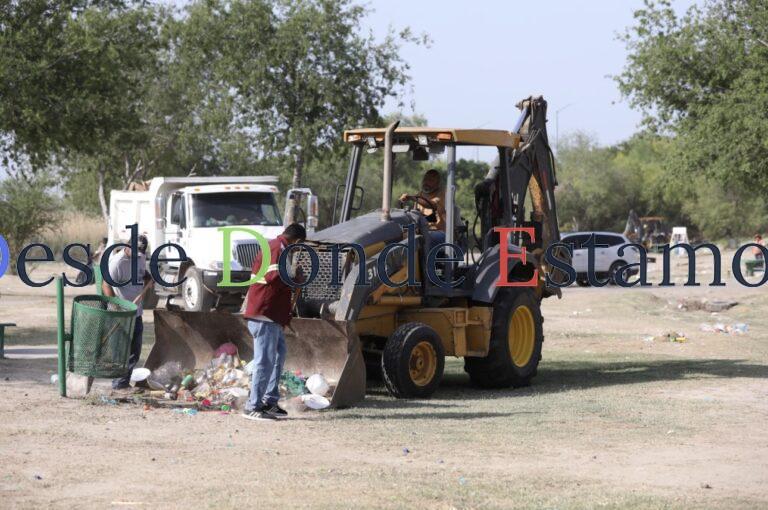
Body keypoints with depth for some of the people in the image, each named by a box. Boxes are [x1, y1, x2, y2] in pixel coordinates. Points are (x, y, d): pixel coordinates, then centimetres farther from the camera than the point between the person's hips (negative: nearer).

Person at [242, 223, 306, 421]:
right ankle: (253, 407, -7)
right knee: (265, 360, -9)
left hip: (270, 315, 11)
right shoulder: (278, 249, -13)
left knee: (278, 354, 18)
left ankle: (270, 400, 22)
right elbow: (273, 277, -25)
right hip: (264, 315, -11)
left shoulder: (273, 246, 19)